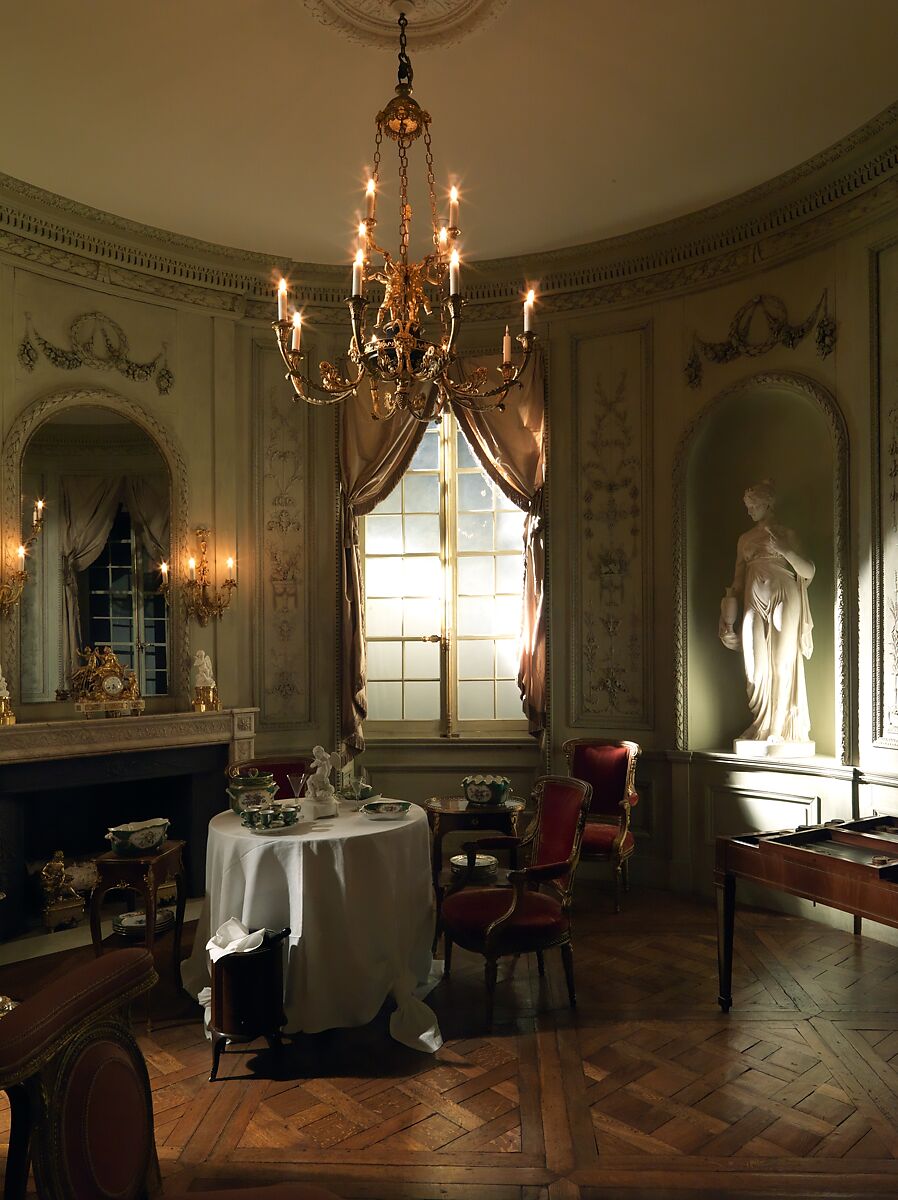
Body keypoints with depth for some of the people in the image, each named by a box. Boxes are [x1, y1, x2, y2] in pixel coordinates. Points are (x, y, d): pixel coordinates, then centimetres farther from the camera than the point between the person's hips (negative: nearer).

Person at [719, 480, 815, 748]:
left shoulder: (785, 534, 6)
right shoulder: (745, 539, 18)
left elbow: (808, 571, 1)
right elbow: (739, 579, 19)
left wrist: (785, 550, -14)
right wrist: (730, 612, 11)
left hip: (782, 600, -4)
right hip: (754, 602, 4)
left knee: (783, 662, -3)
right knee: (756, 664, 0)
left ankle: (780, 728, 2)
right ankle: (762, 726, 8)